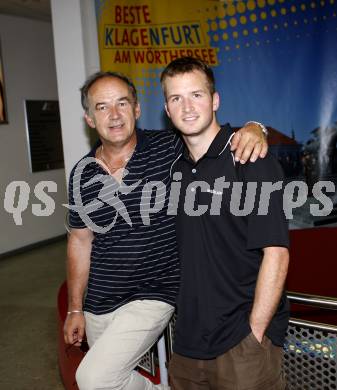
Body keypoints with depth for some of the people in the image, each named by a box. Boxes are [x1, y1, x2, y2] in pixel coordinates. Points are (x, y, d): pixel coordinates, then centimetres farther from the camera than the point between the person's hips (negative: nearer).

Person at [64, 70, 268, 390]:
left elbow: (218, 136, -4)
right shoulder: (82, 173, 0)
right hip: (98, 305, 5)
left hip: (152, 296, -4)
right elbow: (80, 240, 8)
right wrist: (75, 309, 11)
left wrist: (253, 129, -30)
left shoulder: (168, 148, -11)